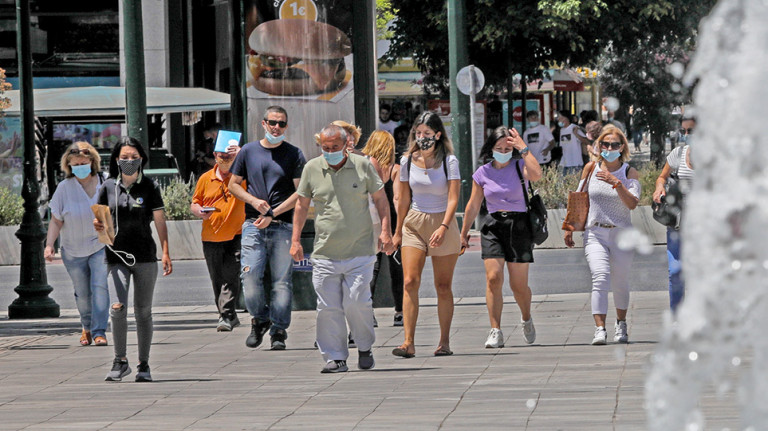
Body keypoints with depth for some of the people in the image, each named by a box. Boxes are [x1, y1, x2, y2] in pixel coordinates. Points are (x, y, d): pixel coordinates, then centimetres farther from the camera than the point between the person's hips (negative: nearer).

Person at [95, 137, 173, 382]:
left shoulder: (150, 187, 3)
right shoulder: (108, 187, 7)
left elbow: (160, 222, 2)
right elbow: (101, 220, 14)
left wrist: (166, 253, -7)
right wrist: (98, 226, -10)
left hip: (145, 257, 0)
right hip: (117, 255, 0)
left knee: (143, 312, 4)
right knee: (118, 308, -15)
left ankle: (144, 366, 13)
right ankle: (120, 362, -3)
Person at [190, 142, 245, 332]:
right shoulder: (206, 178, 10)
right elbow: (194, 203, 17)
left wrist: (241, 155, -20)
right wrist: (199, 212, -5)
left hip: (235, 236, -4)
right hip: (211, 237, 4)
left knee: (231, 276, -14)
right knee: (217, 280, 8)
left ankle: (226, 316, -16)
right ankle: (229, 316, 19)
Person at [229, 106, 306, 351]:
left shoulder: (294, 155, 5)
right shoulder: (248, 151, 11)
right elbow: (234, 184, 15)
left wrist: (273, 214, -10)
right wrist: (254, 201, -4)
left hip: (283, 227, -1)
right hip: (253, 225, 1)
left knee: (282, 280, -3)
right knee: (250, 275, -10)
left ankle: (278, 331, 2)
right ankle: (259, 319, 13)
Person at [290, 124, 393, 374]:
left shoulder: (363, 166, 4)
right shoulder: (312, 169, 7)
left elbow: (380, 199, 11)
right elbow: (302, 205, 15)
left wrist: (385, 231, -1)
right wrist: (295, 240, 11)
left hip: (359, 252, -2)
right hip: (325, 254, 2)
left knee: (357, 302, -10)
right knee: (328, 308, -2)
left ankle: (365, 348, 13)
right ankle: (335, 358, 6)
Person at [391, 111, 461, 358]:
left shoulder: (449, 161, -6)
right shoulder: (407, 162, 3)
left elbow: (453, 199, -12)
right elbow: (404, 200, 12)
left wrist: (443, 227, -26)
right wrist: (398, 232, 16)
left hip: (443, 222, -2)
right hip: (414, 223, 2)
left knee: (443, 286, 2)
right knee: (410, 282, -12)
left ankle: (444, 342, 10)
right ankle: (408, 342, -16)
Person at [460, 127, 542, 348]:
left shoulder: (519, 166, -1)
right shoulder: (483, 173, 6)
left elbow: (536, 175, -25)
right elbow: (473, 206, 14)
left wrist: (523, 148, -21)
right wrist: (464, 233, 17)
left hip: (519, 226, -2)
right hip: (493, 227, 2)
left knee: (519, 285, 0)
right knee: (493, 278, -14)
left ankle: (526, 319, 31)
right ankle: (495, 332, -11)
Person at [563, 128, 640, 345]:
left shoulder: (629, 172, 1)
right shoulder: (591, 168, 6)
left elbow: (632, 203, -12)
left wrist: (616, 183, -24)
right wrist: (570, 228, 12)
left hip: (621, 234, 0)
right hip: (595, 233, 0)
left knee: (620, 283, 8)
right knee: (600, 278, -19)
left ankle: (621, 324, 34)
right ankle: (600, 330, -26)